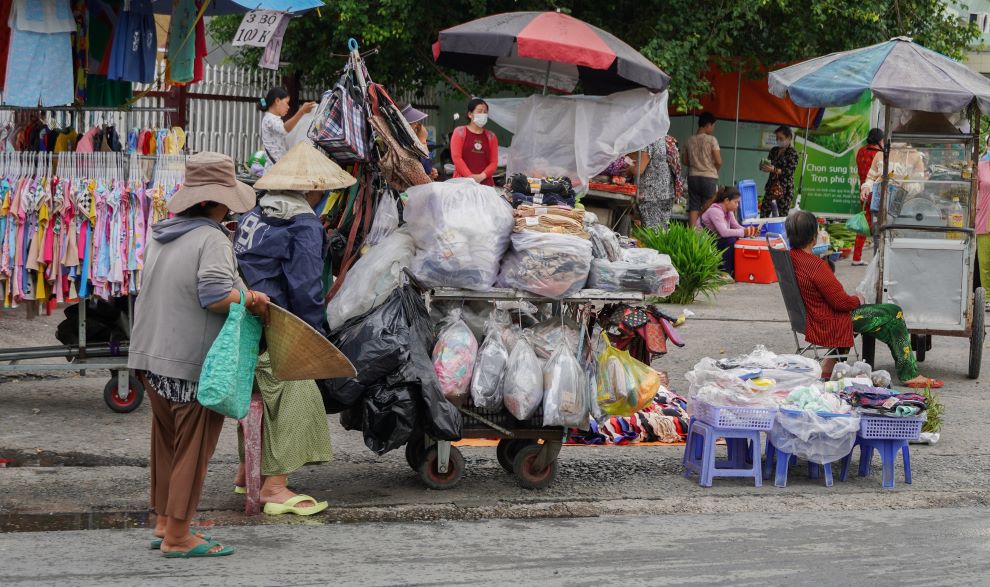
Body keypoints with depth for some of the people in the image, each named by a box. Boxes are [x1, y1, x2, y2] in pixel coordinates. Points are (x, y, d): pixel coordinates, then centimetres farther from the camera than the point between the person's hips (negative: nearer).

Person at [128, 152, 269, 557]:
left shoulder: (162, 235, 12)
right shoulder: (211, 239, -15)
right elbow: (215, 294, -27)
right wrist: (251, 300, -10)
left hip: (153, 356, 9)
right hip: (193, 362, -9)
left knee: (167, 443, 19)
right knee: (192, 448, 0)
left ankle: (163, 524, 28)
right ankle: (177, 537, 3)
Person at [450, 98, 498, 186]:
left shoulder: (491, 136, 17)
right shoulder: (460, 132, 9)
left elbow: (494, 162, 9)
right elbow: (456, 157, -2)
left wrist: (481, 176, -10)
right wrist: (470, 176, -12)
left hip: (485, 182, 3)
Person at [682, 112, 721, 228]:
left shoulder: (689, 140, 4)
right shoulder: (711, 140, -10)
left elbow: (685, 161, 10)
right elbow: (718, 162, -11)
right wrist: (715, 170, 9)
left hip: (693, 177, 4)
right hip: (709, 178, -4)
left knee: (693, 207, 5)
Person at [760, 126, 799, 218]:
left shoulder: (792, 153, -5)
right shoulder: (774, 151, 12)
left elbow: (789, 171, -13)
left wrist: (774, 169, -24)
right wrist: (764, 166, -6)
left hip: (785, 189, -5)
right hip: (771, 186, 5)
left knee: (783, 216, -4)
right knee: (763, 215, 0)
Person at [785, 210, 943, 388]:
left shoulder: (789, 258, -1)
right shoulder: (816, 266, -29)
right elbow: (840, 301, -23)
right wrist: (858, 300, -2)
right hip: (829, 325, -10)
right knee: (894, 314, 2)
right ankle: (909, 375, 10)